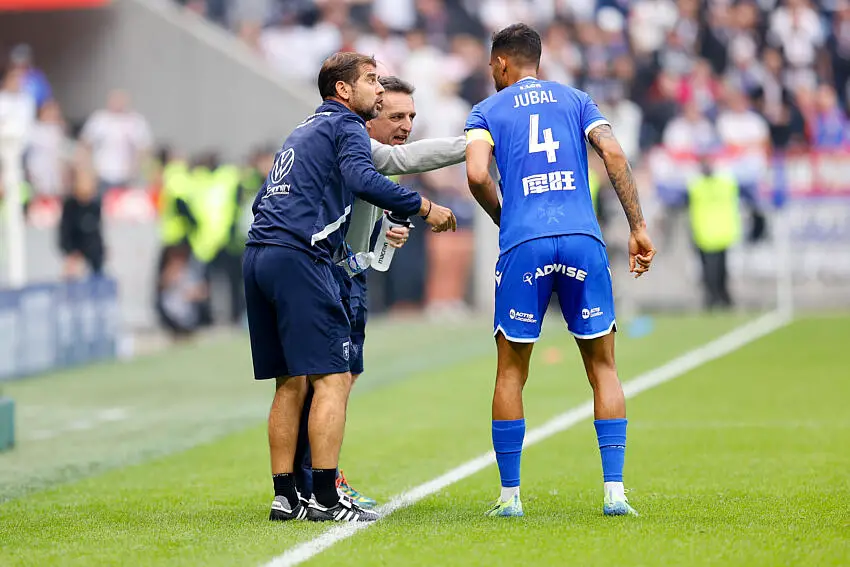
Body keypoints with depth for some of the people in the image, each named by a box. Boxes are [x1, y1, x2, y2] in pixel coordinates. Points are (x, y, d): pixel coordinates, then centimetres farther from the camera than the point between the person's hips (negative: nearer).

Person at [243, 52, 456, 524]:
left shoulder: (303, 131, 28)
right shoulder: (346, 127, 1)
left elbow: (264, 200, 30)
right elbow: (363, 180, -19)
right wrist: (423, 208, -12)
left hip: (257, 255, 9)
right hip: (298, 258, -9)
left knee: (290, 383, 12)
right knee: (332, 378, -8)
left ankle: (285, 497, 11)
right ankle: (325, 500, -12)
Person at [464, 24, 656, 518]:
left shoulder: (488, 111, 14)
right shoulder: (576, 100, 19)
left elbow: (477, 174, -3)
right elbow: (614, 153, 3)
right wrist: (638, 228, 3)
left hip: (523, 245, -1)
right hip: (583, 239, 1)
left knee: (511, 372, 10)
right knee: (603, 367, 9)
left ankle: (510, 495, 10)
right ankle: (615, 491, 1)